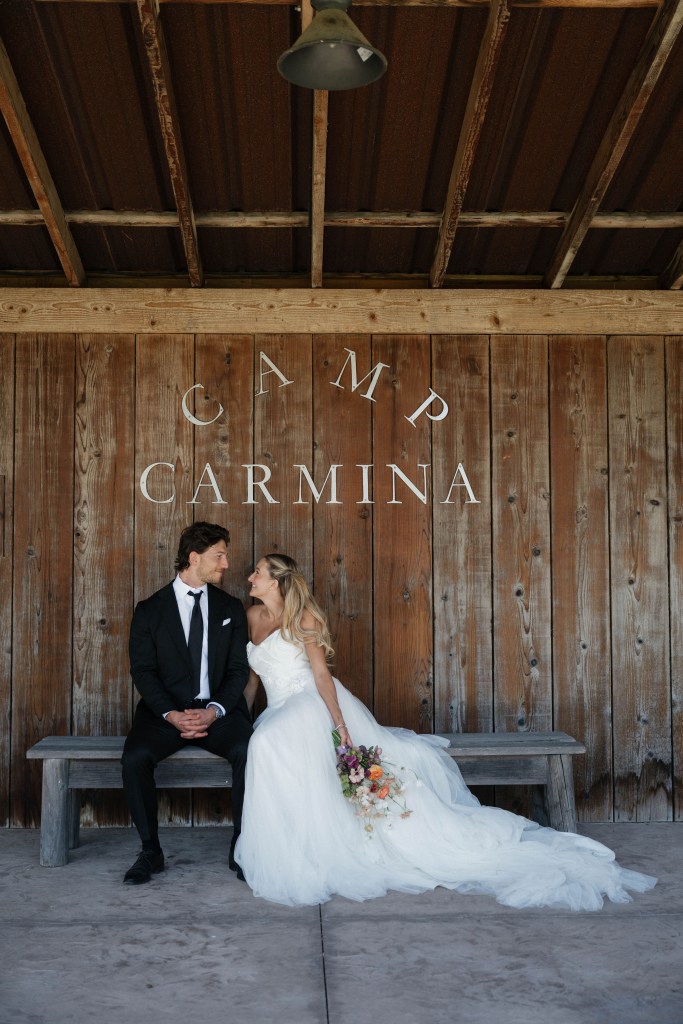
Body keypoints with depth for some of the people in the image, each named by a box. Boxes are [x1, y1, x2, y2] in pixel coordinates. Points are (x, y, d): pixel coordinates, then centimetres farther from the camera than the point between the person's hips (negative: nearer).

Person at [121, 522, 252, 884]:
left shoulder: (231, 608, 10)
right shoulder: (149, 610, 4)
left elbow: (238, 669, 4)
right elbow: (143, 671, -2)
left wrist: (214, 710, -14)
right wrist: (172, 714, -18)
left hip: (219, 710, 1)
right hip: (166, 710, 0)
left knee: (249, 752, -29)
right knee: (134, 758, -28)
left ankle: (241, 849, -11)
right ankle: (150, 851, -8)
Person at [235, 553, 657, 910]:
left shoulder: (301, 614, -4)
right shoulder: (253, 616, 14)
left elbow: (321, 672, -12)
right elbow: (255, 674, 22)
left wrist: (339, 725, -22)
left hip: (317, 706, -7)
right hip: (279, 715, 7)